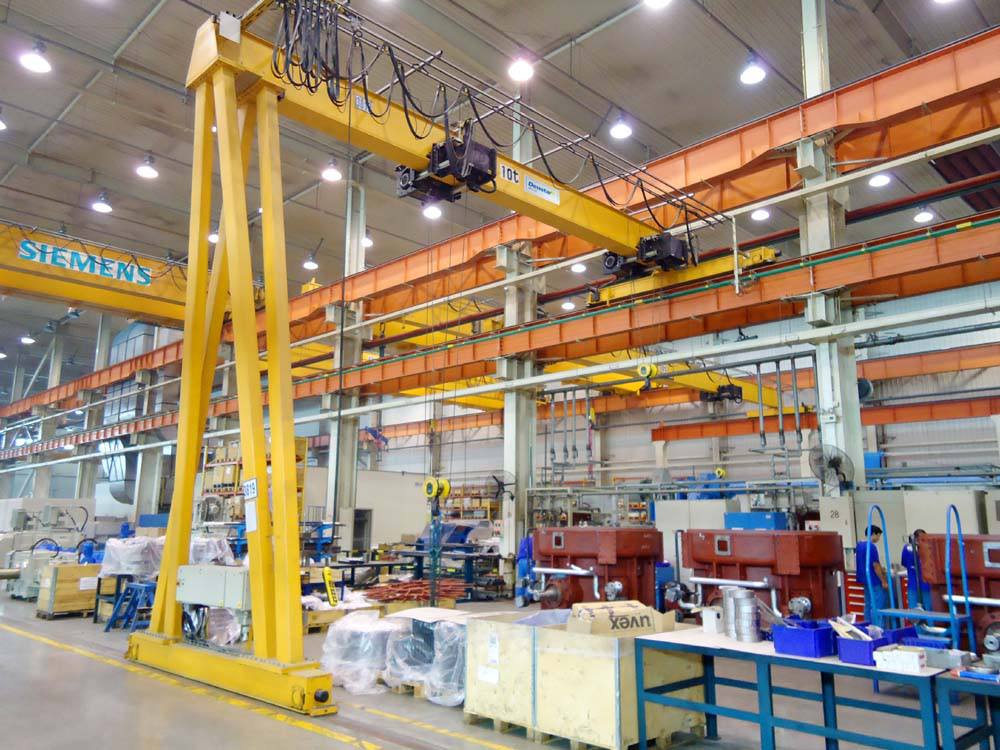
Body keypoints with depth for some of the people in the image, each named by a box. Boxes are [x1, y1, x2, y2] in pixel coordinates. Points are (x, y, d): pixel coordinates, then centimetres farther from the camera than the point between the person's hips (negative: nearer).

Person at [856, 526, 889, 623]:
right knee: (879, 606, -3)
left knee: (868, 605, 12)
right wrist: (884, 581, -13)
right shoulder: (871, 546, -18)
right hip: (874, 580, -9)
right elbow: (875, 565, -19)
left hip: (865, 579, 9)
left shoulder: (859, 545, 11)